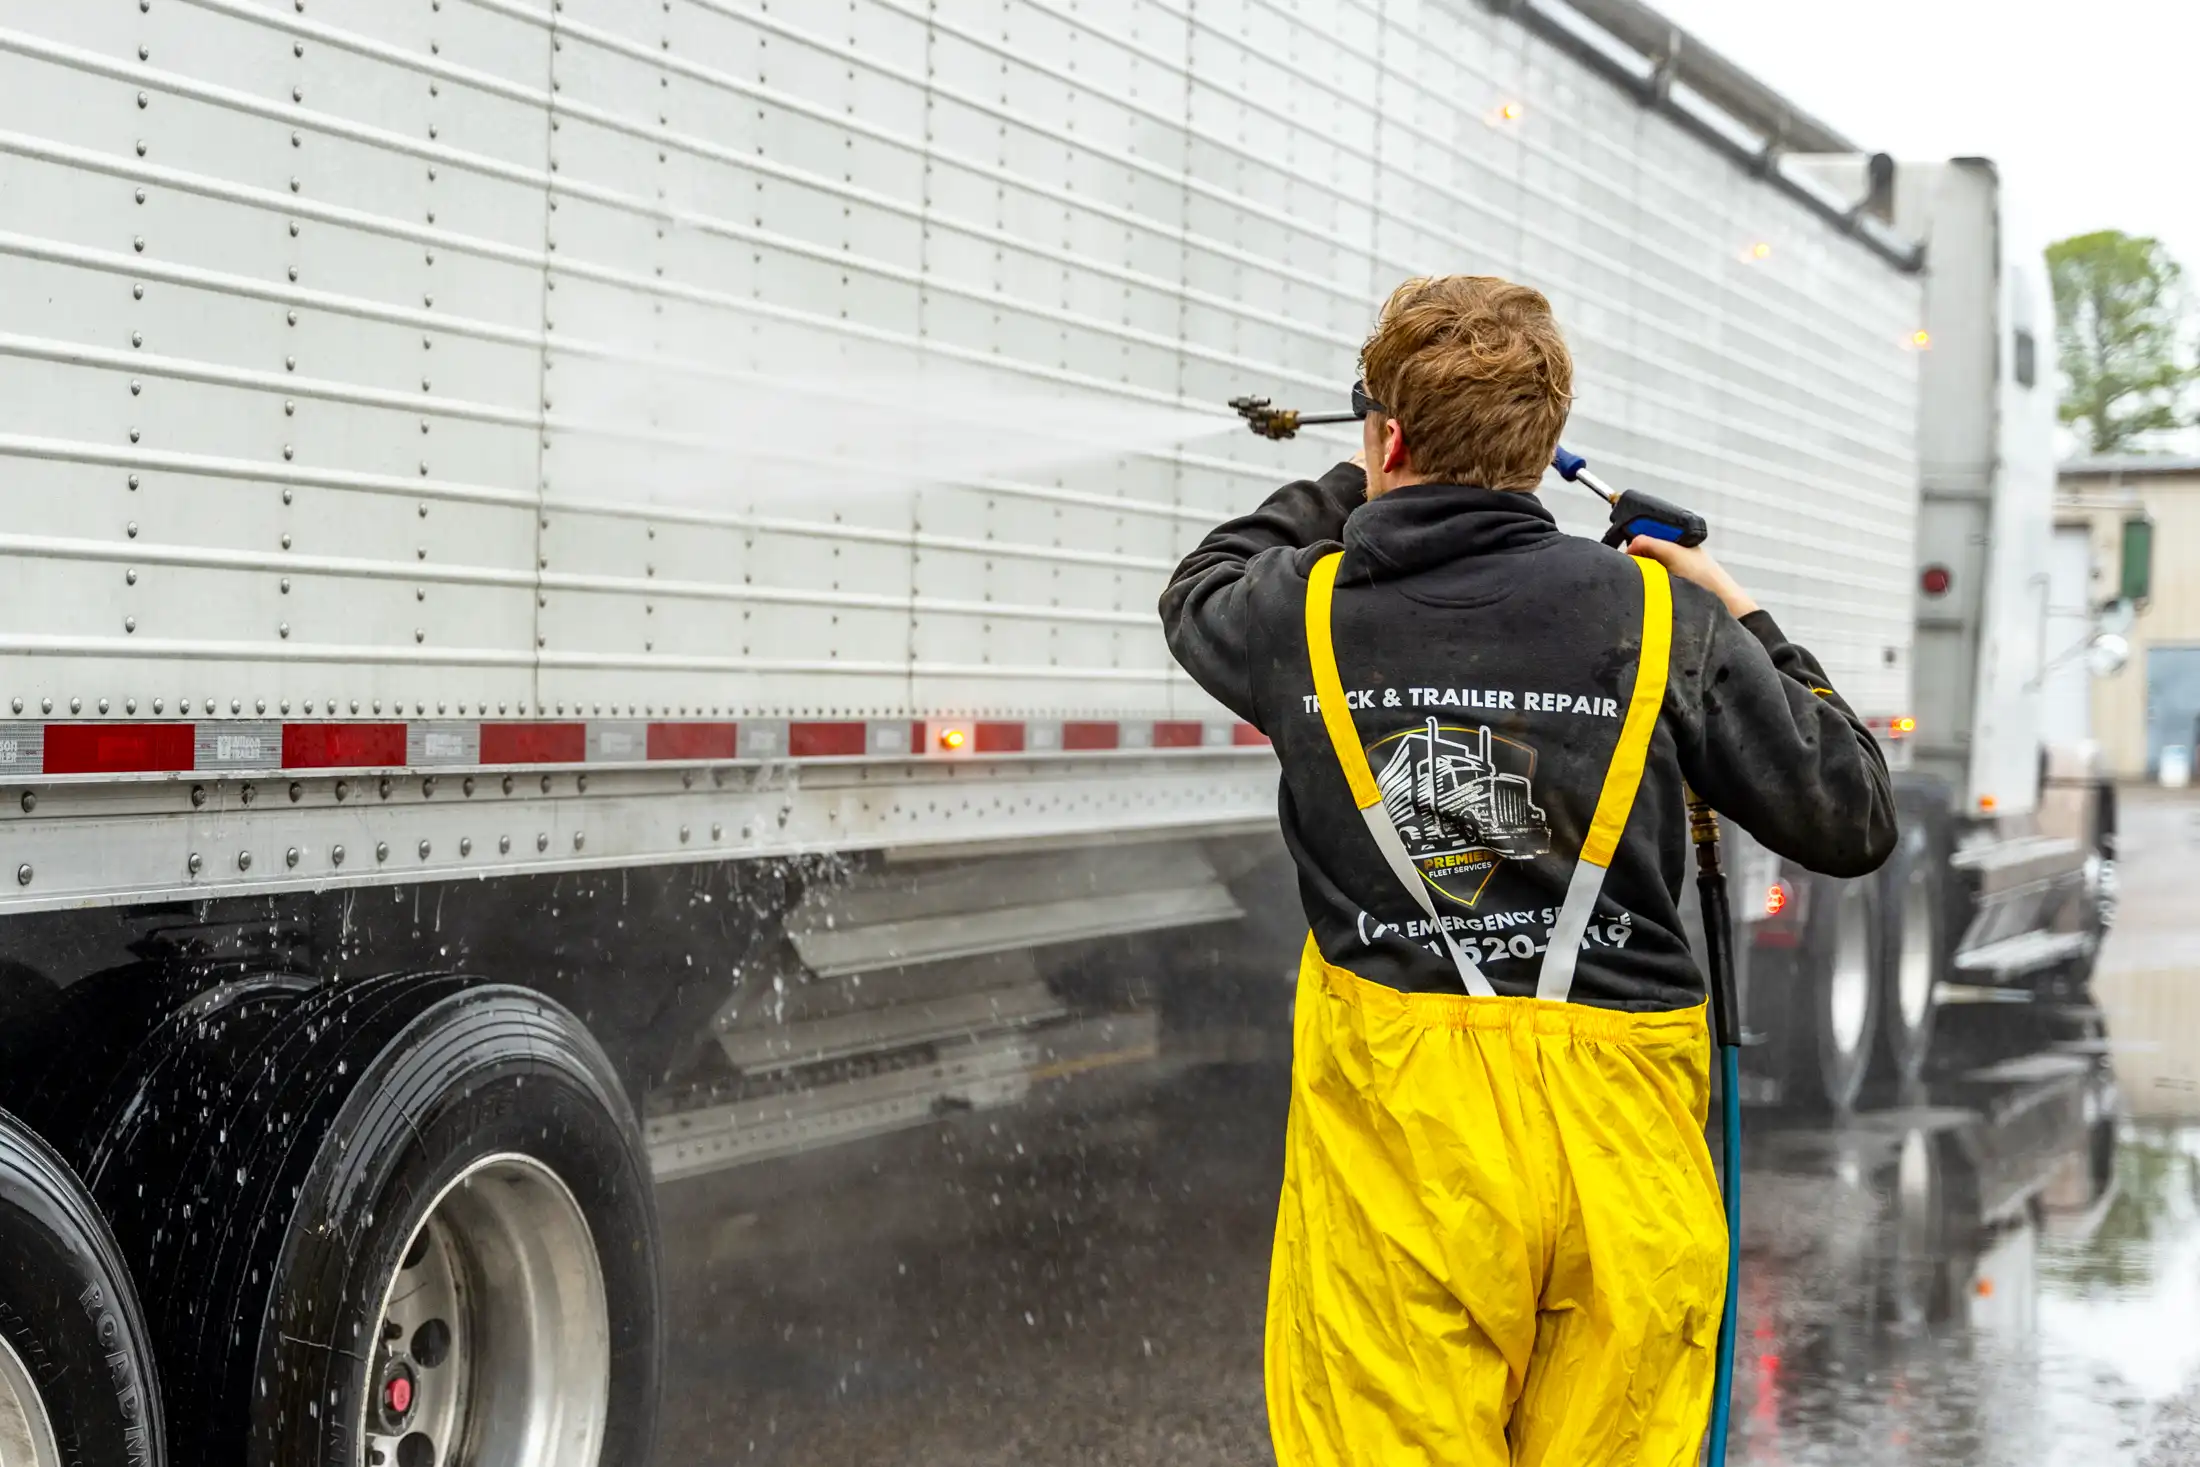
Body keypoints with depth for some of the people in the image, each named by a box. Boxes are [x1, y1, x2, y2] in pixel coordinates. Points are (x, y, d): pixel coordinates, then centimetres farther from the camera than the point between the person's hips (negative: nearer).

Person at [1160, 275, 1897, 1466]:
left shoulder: (1309, 611, -1)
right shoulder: (1658, 615, -3)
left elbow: (1201, 592, 24)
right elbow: (1853, 821, 4)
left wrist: (1358, 492, 34)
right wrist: (1745, 630, 16)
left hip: (1401, 1131, -1)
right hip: (1622, 1142, 1)